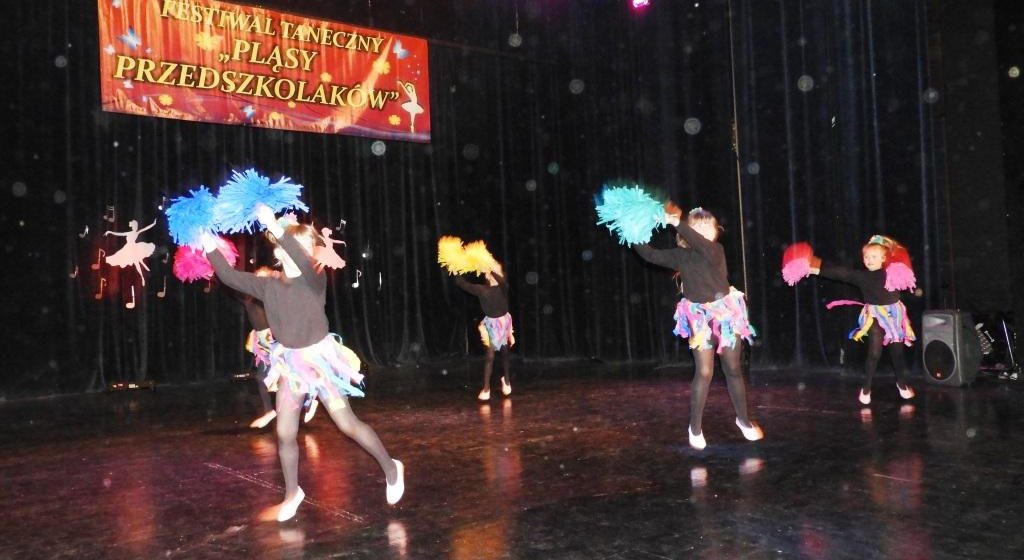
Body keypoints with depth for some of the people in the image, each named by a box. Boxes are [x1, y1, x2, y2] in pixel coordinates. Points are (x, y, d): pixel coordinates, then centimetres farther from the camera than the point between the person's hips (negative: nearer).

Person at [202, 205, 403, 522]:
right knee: (285, 434, 6)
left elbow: (305, 264, -37)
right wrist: (210, 246, -10)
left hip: (319, 358, -5)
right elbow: (230, 277, 0)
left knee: (347, 424, -1)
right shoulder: (270, 286, 1)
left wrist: (277, 229, -45)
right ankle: (292, 493, 27)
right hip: (290, 363, 5)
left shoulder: (315, 280, -14)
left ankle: (390, 468, 19)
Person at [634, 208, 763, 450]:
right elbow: (650, 255, -7)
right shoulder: (681, 255, -2)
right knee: (704, 373, -5)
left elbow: (704, 246, -29)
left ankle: (744, 419, 29)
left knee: (734, 369, 11)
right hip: (700, 317, 0)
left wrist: (677, 223, -33)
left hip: (726, 312, 1)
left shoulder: (716, 250, -6)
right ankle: (695, 428, 8)